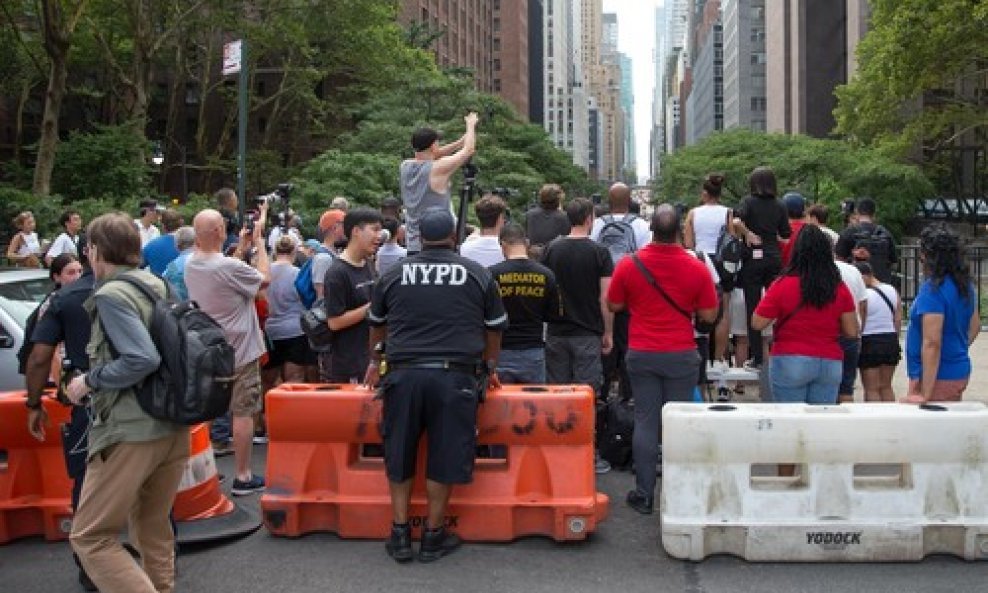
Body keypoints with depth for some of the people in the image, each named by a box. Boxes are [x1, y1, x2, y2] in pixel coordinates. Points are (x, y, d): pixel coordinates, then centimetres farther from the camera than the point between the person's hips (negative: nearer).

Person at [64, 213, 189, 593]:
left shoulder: (111, 294, -13)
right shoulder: (156, 285, 8)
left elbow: (143, 360, -24)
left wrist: (89, 381, -11)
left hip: (130, 432, -8)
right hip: (172, 424, 8)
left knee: (90, 537, 1)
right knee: (152, 525, 21)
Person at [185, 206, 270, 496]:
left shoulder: (191, 265, -1)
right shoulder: (229, 267, -24)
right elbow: (265, 278, -10)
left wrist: (241, 250, 12)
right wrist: (258, 240, -2)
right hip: (240, 352, -7)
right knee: (243, 413, 2)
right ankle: (243, 476, 8)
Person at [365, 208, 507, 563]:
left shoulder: (394, 275, 9)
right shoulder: (477, 275, 5)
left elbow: (377, 324, 23)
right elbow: (494, 329, 13)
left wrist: (375, 361, 41)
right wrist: (489, 368, 29)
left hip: (403, 374, 2)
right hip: (455, 376, -1)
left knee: (399, 454, 14)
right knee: (444, 456, 7)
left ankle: (400, 534, 18)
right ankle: (433, 536, 16)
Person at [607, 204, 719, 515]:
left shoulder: (629, 265, -7)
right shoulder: (697, 268, -8)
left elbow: (613, 305, 5)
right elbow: (709, 315, -3)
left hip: (641, 355, 1)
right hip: (682, 357, 0)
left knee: (645, 422, 6)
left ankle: (644, 494, 9)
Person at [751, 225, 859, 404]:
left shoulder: (783, 285, -9)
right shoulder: (840, 289, -1)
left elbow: (757, 324, -5)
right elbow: (852, 331, 4)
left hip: (790, 362, -3)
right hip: (830, 364, 3)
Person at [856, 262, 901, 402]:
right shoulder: (892, 291, 6)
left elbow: (858, 325, -13)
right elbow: (898, 320, 10)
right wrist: (893, 340, 18)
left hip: (870, 343, -7)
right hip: (891, 340, 7)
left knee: (871, 389, 1)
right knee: (886, 387, 16)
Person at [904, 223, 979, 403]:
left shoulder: (933, 289, -20)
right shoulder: (965, 285, 6)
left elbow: (932, 343, -24)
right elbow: (975, 325, 20)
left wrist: (925, 394, -24)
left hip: (938, 377, -9)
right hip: (960, 373, 9)